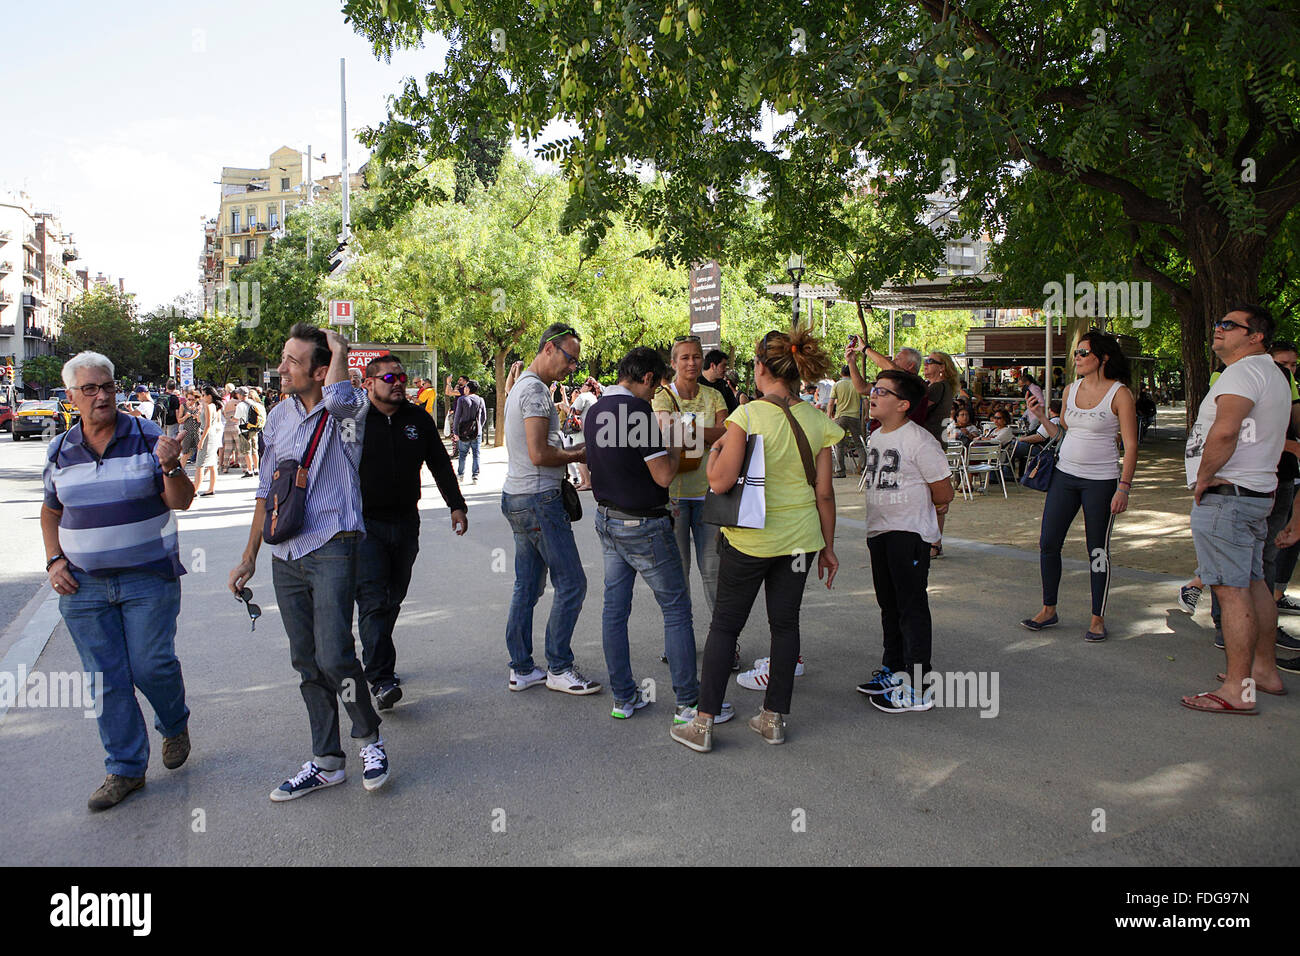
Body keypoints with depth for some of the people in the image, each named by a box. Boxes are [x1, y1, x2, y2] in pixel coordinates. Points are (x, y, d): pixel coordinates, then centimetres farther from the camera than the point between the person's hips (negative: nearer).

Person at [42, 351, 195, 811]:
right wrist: (54, 561, 5)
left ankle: (175, 725, 30)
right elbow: (50, 511, 19)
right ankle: (125, 768, 20)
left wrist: (170, 467, -26)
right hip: (83, 585, 3)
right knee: (105, 680, 7)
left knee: (151, 665, -2)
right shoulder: (60, 451, 6)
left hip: (148, 578, -3)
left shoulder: (148, 436, -4)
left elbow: (181, 502, -7)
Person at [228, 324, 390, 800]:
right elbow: (268, 489, 18)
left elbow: (337, 399, -35)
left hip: (331, 549, -6)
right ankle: (326, 761, 22)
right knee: (306, 662, 10)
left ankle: (370, 737, 13)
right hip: (286, 556, 7)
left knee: (334, 656, -14)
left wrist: (339, 350, -16)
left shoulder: (346, 411, -7)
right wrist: (248, 557, 19)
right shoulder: (279, 416, 11)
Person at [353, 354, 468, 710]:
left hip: (406, 523, 5)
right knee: (373, 601, -10)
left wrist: (456, 505, 8)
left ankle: (376, 662, 29)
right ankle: (381, 680, -10)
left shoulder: (418, 419, 7)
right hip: (365, 524, -4)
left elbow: (440, 464, 14)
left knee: (393, 599, 13)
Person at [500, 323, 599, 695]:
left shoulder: (521, 386, 18)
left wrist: (572, 451, 11)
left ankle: (521, 669, 19)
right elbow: (539, 455, -21)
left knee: (527, 586, 13)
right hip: (539, 499, -11)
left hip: (517, 497, 11)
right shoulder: (536, 390, -15)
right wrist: (577, 455, -7)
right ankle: (559, 669, 6)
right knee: (571, 583, -3)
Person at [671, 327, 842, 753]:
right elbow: (824, 493, 1)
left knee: (724, 624, 7)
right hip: (799, 537, 4)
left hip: (750, 537, -4)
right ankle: (774, 718, 23)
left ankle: (704, 723, 12)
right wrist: (828, 546, 10)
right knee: (785, 622, 15)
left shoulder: (747, 416, -15)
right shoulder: (817, 421, -2)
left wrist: (713, 452, 2)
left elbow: (720, 482, -19)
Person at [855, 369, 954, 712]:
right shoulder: (875, 437, 11)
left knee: (912, 607, -4)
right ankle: (893, 671, 33)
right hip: (878, 532, 9)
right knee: (889, 604, 18)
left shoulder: (918, 440, -15)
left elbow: (943, 493, -12)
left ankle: (916, 689, 3)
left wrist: (917, 509, 4)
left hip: (910, 533, -9)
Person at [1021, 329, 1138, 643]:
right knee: (1048, 543, 4)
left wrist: (1123, 487, -14)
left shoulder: (1119, 393, -7)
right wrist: (1042, 416, 2)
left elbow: (1131, 445, -9)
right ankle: (1048, 610, 19)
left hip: (1101, 481, -5)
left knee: (1098, 550, 3)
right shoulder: (1071, 390, 9)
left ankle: (1098, 618, 17)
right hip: (1064, 475, 5)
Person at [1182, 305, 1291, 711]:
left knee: (1231, 589, -9)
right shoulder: (1272, 375, 21)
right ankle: (1265, 670, 28)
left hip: (1224, 496, -11)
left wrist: (1204, 476, -17)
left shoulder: (1244, 371, -14)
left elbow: (1224, 430, -29)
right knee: (1253, 583, 17)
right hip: (1257, 492, 11)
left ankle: (1238, 689, -7)